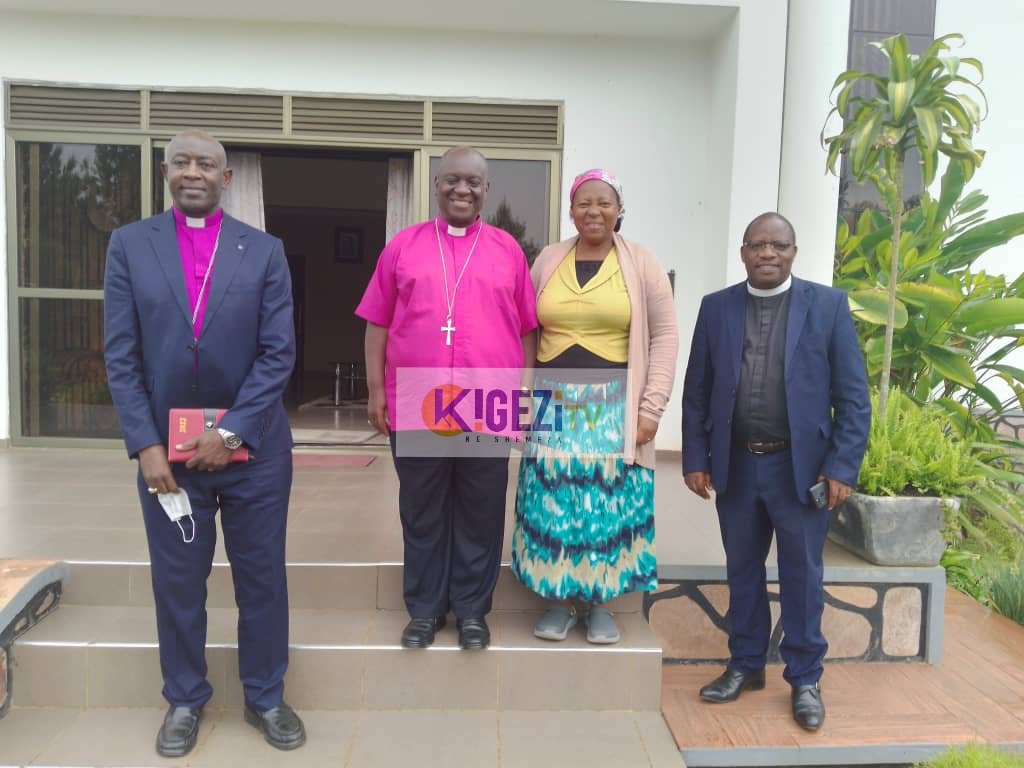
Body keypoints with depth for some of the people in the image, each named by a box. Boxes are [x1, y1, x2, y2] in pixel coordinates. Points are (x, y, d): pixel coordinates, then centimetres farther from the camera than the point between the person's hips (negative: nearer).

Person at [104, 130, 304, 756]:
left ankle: (266, 696, 30)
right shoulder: (130, 245, 3)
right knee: (177, 583, 12)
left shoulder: (265, 251, 0)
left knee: (262, 578, 10)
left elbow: (279, 353, -5)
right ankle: (185, 699, 34)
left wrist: (231, 432, -14)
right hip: (166, 448, 1)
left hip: (255, 447, 0)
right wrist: (145, 444, -9)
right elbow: (122, 356, -1)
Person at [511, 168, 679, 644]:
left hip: (615, 406, -2)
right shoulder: (547, 260, 6)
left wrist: (651, 407, -9)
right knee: (552, 501, 4)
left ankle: (600, 604, 22)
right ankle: (559, 601, 21)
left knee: (610, 501, 4)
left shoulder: (641, 264, -1)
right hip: (555, 400, 2)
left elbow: (665, 337, -2)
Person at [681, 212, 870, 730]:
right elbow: (696, 391, 5)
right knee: (742, 571, 15)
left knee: (802, 575, 10)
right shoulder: (717, 307, 4)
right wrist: (696, 459, -1)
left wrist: (843, 467, -10)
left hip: (802, 466, -2)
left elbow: (853, 396, -3)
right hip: (736, 465, 2)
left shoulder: (828, 305, -2)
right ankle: (746, 666, 33)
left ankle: (804, 679, 27)